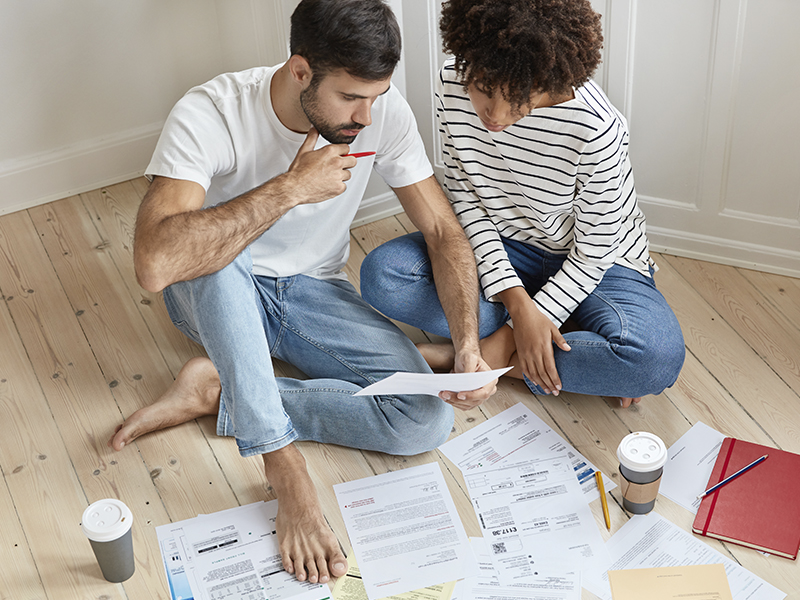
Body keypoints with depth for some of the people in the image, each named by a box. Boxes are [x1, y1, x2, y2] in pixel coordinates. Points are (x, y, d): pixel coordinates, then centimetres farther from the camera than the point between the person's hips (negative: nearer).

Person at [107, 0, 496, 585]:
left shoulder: (384, 109, -17)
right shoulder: (211, 114, -28)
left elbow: (443, 230, -8)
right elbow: (156, 263, -42)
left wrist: (469, 348, -22)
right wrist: (290, 188, -38)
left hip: (315, 295, 3)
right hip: (220, 296, -3)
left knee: (429, 419, -19)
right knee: (211, 253, -40)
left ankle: (216, 392, -13)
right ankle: (284, 462, -29)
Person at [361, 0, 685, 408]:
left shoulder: (595, 127, -31)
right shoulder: (453, 84, -18)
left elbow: (591, 255, -20)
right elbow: (465, 198, -10)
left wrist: (514, 333, -22)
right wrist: (516, 301, -22)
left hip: (593, 264, -4)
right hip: (497, 249, 5)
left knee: (657, 358, -33)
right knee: (382, 274, -20)